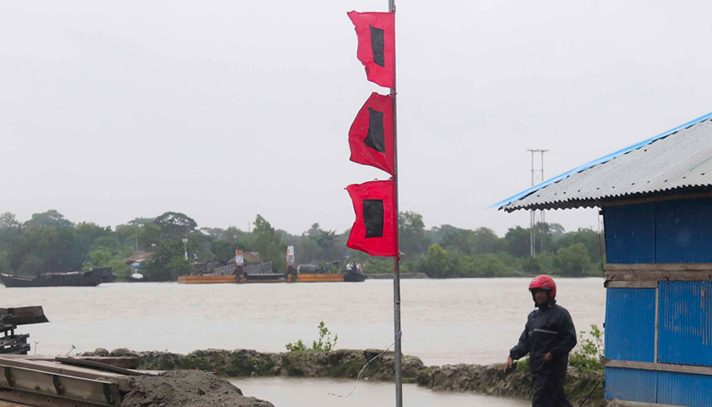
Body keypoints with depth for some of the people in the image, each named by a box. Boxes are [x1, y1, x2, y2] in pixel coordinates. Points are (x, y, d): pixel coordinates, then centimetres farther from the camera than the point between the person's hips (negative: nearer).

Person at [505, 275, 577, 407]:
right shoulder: (533, 316, 18)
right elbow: (525, 341, 18)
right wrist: (513, 355, 3)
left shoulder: (560, 314, -6)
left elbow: (570, 340, -10)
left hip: (552, 368, -8)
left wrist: (552, 354, -19)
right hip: (538, 369, 8)